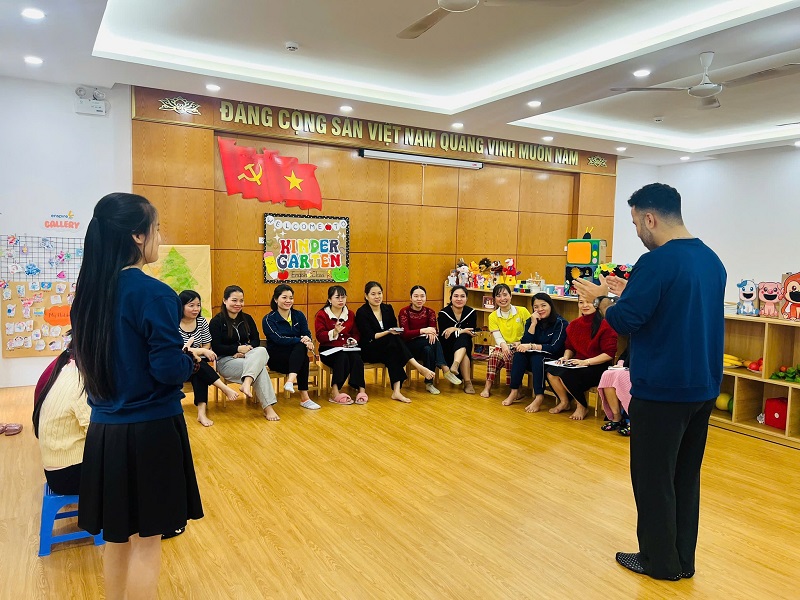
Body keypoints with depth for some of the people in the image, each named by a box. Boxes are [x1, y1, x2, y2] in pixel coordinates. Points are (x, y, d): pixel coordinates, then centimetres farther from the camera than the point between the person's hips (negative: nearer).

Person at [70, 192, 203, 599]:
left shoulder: (88, 292, 4)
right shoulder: (154, 294, -18)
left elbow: (88, 359, 14)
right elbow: (169, 370, -21)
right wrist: (190, 358, 0)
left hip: (104, 430, 7)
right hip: (149, 430, -7)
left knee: (117, 535, 20)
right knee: (145, 542, 8)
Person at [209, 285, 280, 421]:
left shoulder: (247, 318, 14)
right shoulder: (216, 321, -2)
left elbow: (256, 341, 11)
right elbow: (216, 348, -9)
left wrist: (245, 350, -10)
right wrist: (238, 348, -14)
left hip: (248, 358, 5)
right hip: (226, 361, -5)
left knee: (262, 351, -33)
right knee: (260, 367, -32)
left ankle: (247, 383, -50)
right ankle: (267, 408, -39)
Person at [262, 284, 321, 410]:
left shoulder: (299, 316, 10)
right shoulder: (268, 319, -3)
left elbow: (307, 334, -4)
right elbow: (279, 339, -18)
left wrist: (308, 341, -29)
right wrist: (301, 340, -30)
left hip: (296, 355, 4)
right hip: (276, 359, -4)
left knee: (301, 347, -32)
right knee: (304, 359, -32)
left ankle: (290, 381, -45)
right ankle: (304, 398, -38)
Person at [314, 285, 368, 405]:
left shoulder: (350, 314, 17)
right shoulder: (322, 315, 2)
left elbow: (355, 333, 19)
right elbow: (320, 336, -8)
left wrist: (353, 340, -5)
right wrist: (334, 332, -26)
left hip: (347, 348, 4)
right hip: (329, 350, -3)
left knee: (356, 357, -31)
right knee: (342, 358, -36)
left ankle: (361, 389, -29)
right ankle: (335, 392, -34)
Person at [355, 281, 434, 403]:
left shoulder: (388, 309, 10)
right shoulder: (362, 312, -6)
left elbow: (395, 331, 8)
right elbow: (369, 337, -14)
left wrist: (397, 331, -16)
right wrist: (388, 332, -25)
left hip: (388, 348, 4)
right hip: (369, 350, -4)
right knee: (393, 340, -32)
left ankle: (396, 391, -39)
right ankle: (419, 367, -36)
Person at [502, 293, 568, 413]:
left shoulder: (560, 322, -13)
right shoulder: (530, 321, 3)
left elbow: (554, 348, -20)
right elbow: (525, 343, -8)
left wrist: (531, 346, -24)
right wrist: (533, 324, -17)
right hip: (533, 362, 5)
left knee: (537, 357, -33)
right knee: (519, 353, -23)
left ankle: (539, 397, -35)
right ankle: (514, 391, -22)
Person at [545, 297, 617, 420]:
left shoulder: (604, 325, -13)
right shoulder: (574, 325, 7)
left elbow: (609, 354, -16)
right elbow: (569, 347, 17)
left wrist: (586, 362, -23)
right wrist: (566, 358, -5)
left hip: (598, 367, -6)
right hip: (577, 364, 6)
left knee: (566, 374, -29)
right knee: (551, 371, -17)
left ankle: (582, 406, -1)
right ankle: (564, 402, 10)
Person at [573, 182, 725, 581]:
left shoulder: (656, 262, -19)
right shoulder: (712, 260, 8)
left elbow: (625, 322, -19)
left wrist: (601, 298, -1)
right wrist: (630, 293, 11)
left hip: (662, 389, -8)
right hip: (703, 386, 8)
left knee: (653, 477, 8)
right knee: (686, 474, 18)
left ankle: (660, 561, 22)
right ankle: (683, 559, 31)